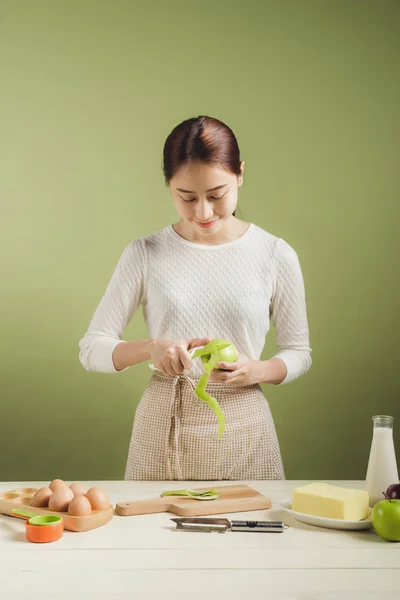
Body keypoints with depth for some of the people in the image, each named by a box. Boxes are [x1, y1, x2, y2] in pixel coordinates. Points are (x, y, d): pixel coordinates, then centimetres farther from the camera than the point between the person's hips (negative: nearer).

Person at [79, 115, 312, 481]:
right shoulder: (146, 254, -3)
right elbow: (92, 348, -1)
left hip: (243, 427, 0)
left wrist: (258, 371, -15)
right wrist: (151, 348, -19)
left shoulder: (276, 255, -3)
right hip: (163, 430, 0)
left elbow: (299, 352, 6)